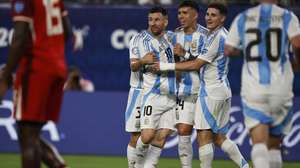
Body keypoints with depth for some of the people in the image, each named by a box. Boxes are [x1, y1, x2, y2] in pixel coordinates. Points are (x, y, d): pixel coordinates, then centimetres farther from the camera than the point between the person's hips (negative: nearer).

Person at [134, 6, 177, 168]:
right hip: (153, 94, -4)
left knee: (161, 137, -3)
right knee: (147, 135, -12)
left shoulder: (171, 37, 12)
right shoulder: (144, 38, -1)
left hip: (172, 97, 4)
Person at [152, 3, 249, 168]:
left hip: (211, 91, -10)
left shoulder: (217, 37, -16)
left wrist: (168, 66, -10)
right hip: (222, 89, 10)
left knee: (204, 135, -8)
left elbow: (196, 65, -14)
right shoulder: (222, 33, 14)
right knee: (219, 137, 12)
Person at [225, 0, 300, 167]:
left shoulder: (243, 18, 7)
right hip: (280, 88, 0)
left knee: (259, 144, -10)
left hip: (253, 90, 0)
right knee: (274, 144, 16)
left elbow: (229, 51, 9)